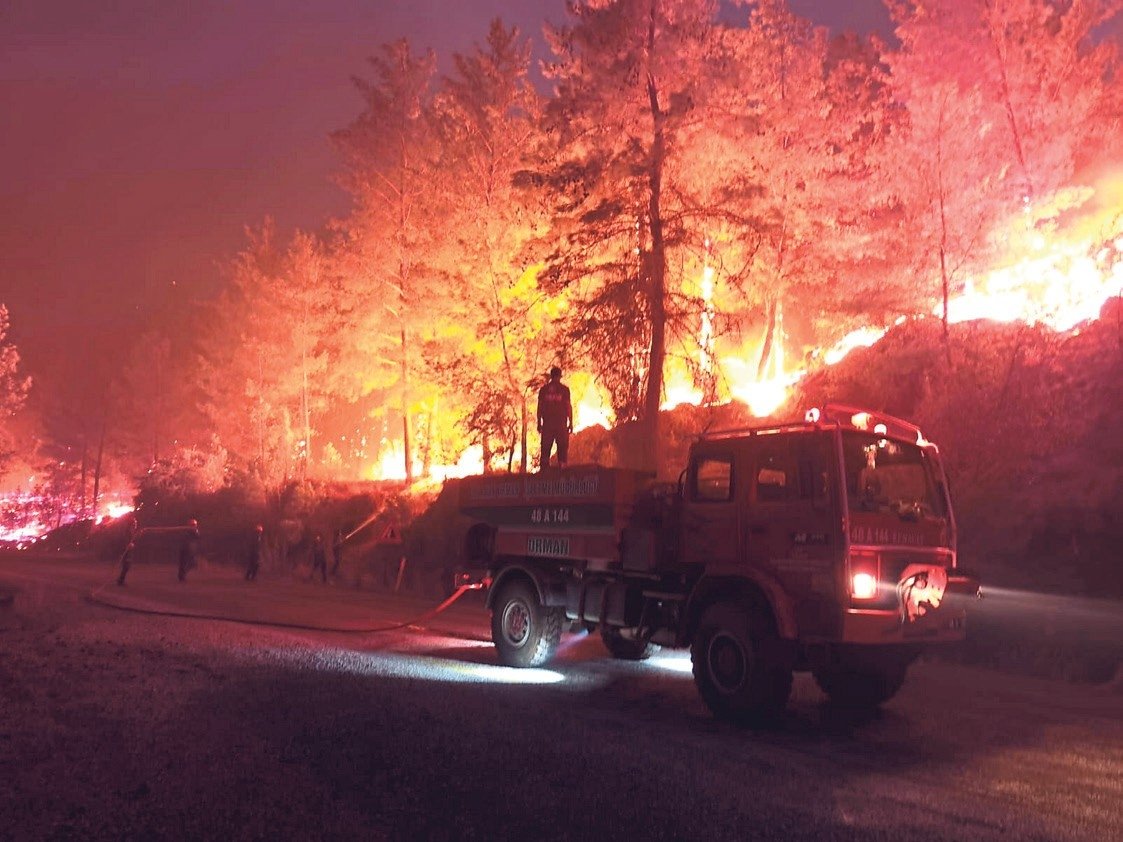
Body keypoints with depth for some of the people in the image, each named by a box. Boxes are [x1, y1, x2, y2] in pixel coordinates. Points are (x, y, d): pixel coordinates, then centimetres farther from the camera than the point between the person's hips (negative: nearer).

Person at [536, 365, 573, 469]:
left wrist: (539, 423, 11)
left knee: (545, 448, 6)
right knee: (562, 447, 2)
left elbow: (540, 407, 6)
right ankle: (562, 466, -7)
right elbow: (568, 406, -2)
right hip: (561, 423, -2)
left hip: (547, 423, 2)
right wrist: (570, 423, 2)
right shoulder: (564, 389, 0)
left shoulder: (543, 389, 6)